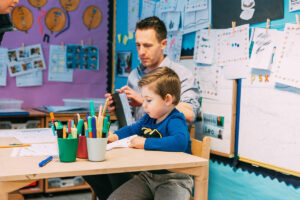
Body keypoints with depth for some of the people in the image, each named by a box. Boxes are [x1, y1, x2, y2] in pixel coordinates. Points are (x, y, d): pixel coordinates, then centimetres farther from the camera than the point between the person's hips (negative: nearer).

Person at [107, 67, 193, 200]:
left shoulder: (175, 121, -15)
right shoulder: (148, 119, 10)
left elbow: (180, 142, -36)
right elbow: (133, 129, 29)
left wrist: (146, 143, -27)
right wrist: (116, 136, 8)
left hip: (173, 180, -7)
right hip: (147, 176, 7)